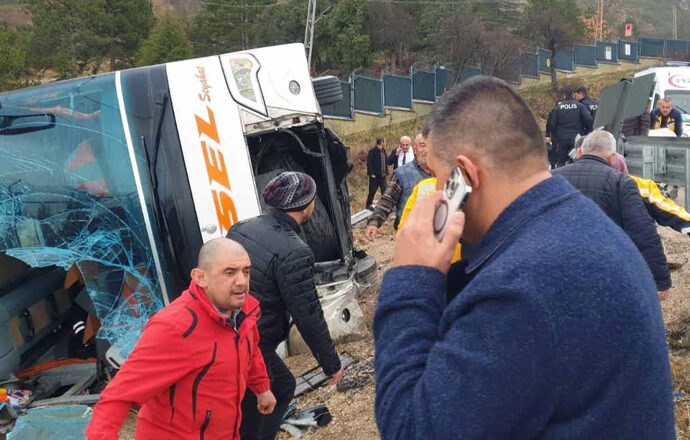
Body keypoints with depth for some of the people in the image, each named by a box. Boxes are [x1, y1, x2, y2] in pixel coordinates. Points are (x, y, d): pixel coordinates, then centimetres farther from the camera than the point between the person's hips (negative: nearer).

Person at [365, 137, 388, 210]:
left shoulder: (383, 151, 11)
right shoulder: (373, 151, -12)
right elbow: (369, 163, -15)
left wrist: (386, 172, 10)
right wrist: (371, 173, -18)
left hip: (383, 175, 7)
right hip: (375, 176, -7)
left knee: (385, 191, 6)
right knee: (372, 191, 3)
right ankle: (368, 205, 17)